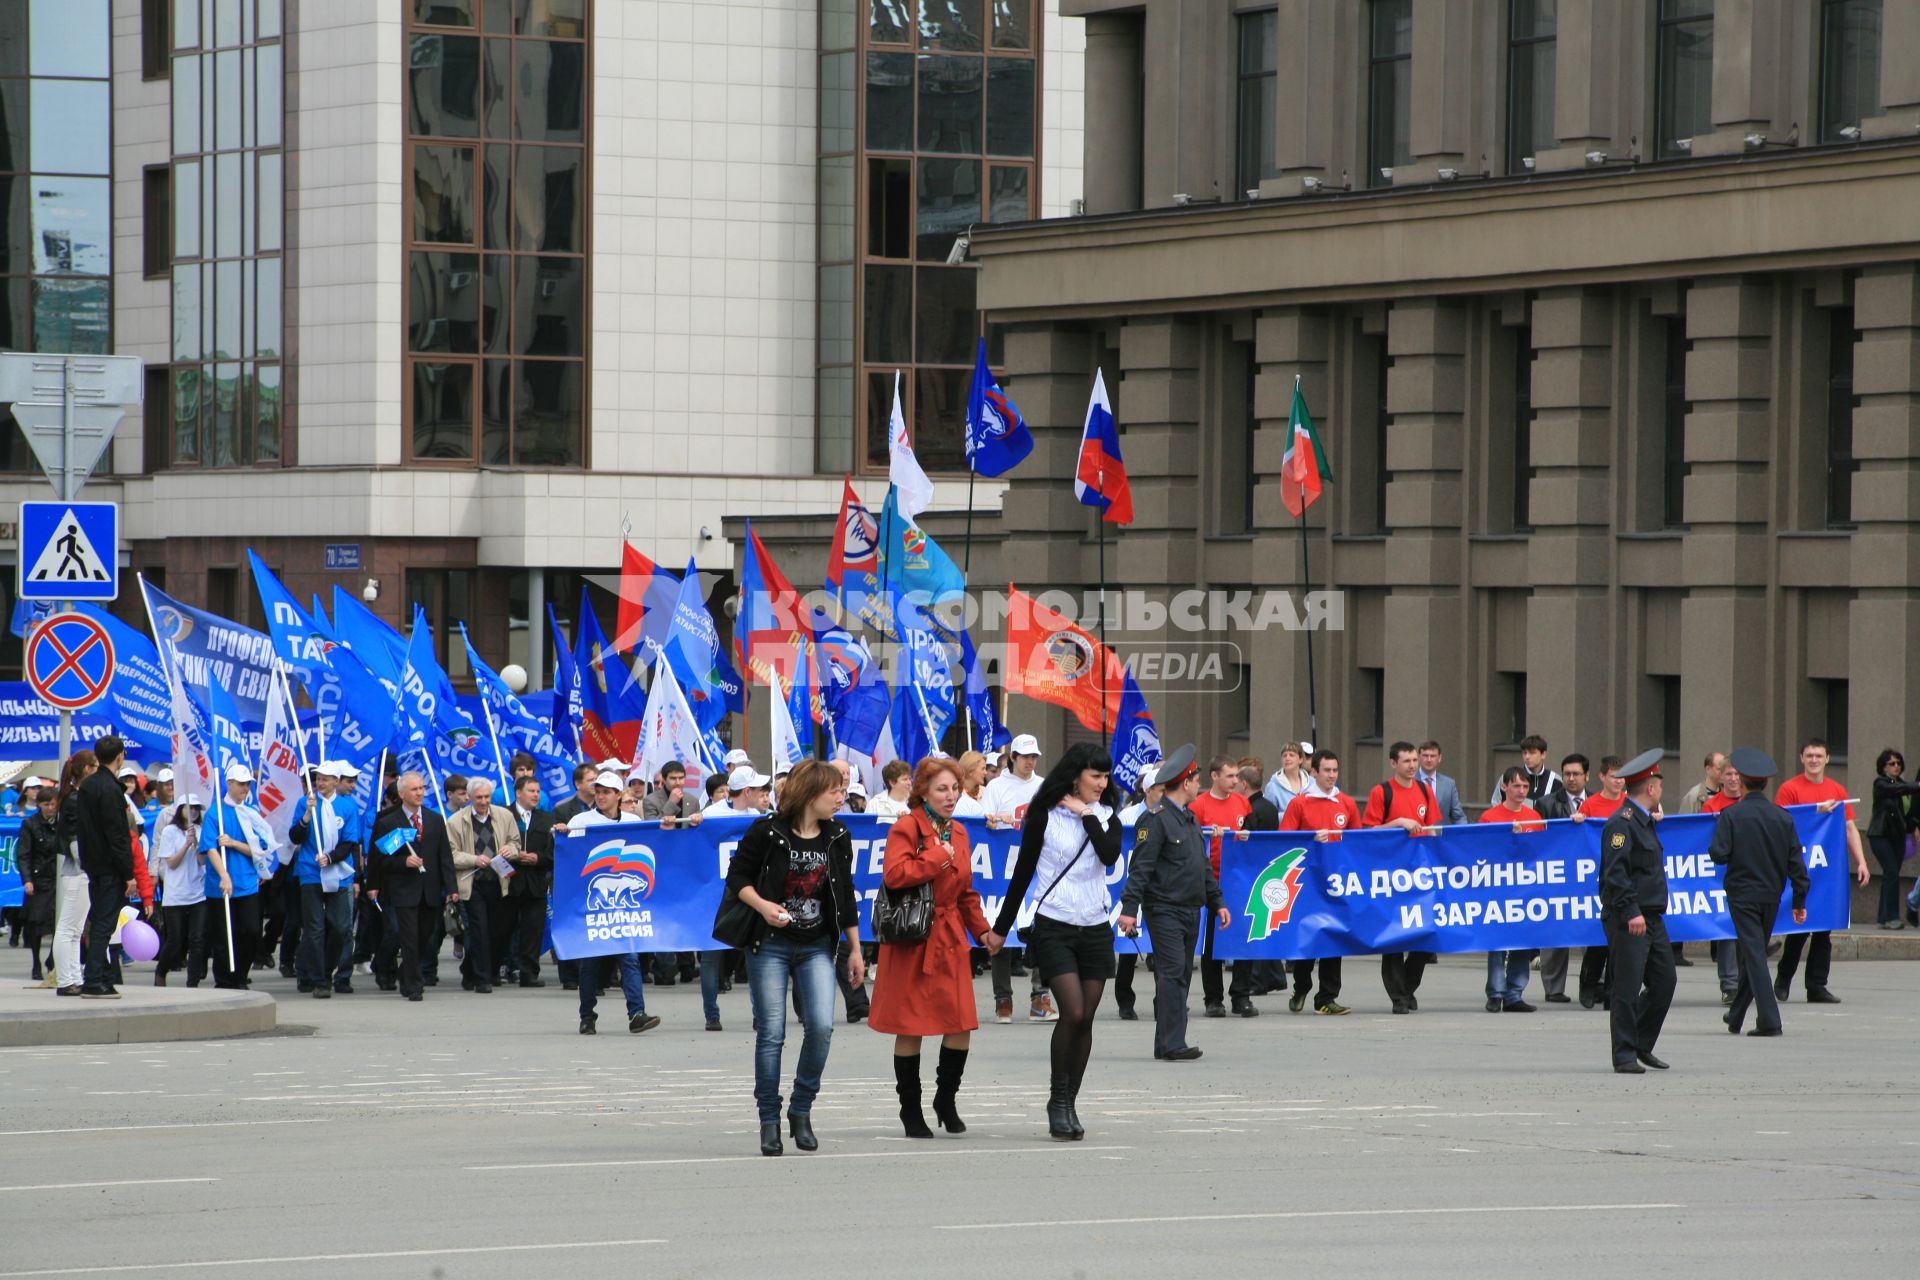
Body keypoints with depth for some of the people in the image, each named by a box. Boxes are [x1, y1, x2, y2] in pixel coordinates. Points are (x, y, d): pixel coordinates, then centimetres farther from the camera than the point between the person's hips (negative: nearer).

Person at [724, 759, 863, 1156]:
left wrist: (855, 949, 14)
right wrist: (762, 905, -19)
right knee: (771, 1033, -5)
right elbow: (737, 877, -1)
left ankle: (801, 1110, 6)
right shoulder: (767, 832, -7)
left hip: (817, 947, 3)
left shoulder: (837, 838, 7)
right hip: (769, 945, -3)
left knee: (821, 1026, -12)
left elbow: (845, 896, 14)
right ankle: (769, 1120, 6)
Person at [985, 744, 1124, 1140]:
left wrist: (1088, 816, -8)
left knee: (1085, 1018, 2)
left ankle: (1069, 1103, 13)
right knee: (1073, 1012, -17)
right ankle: (1058, 1099, -3)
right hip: (1053, 926, -4)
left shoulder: (1106, 817, 9)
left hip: (1095, 928, 4)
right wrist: (1001, 927, 7)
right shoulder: (1045, 816, -2)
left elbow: (1110, 856, -12)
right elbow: (1023, 872, 3)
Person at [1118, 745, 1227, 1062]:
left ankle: (1166, 1044, 13)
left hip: (1191, 910, 9)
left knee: (1182, 976, 9)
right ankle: (1173, 1044, -15)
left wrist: (1217, 902, 22)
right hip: (1165, 909, -9)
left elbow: (1204, 866, 25)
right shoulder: (1157, 818, -11)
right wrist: (1129, 908, -21)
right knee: (1173, 973, -13)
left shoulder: (1189, 819, 18)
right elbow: (1140, 867, -16)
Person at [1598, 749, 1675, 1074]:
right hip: (1627, 921, -10)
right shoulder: (1621, 822, -12)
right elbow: (1615, 872, -20)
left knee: (1663, 983, 10)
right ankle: (1625, 1055, -1)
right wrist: (1631, 912, -25)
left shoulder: (1644, 821, 19)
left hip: (1651, 918, 10)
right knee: (1628, 989, -6)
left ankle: (1642, 1047, 20)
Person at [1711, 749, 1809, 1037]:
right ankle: (1736, 1015, 29)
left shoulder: (1731, 815, -9)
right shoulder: (1782, 816, 3)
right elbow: (1795, 861, 3)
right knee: (1749, 952, 17)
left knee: (1753, 954, -5)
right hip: (1771, 893, 4)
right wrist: (1799, 899, 8)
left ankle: (1769, 1020, -16)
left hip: (1742, 892, -4)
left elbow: (1719, 854, -16)